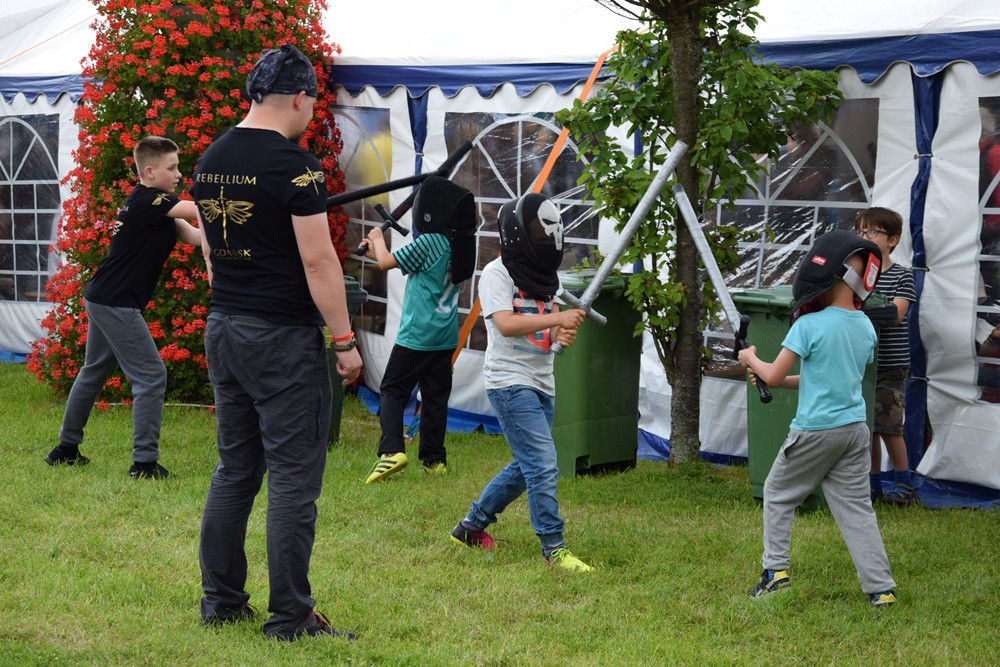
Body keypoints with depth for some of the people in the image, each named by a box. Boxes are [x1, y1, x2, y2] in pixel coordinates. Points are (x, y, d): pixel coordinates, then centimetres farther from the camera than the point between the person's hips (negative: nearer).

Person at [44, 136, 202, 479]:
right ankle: (144, 463, -9)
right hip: (115, 303, -10)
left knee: (94, 372, 19)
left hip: (103, 299, 10)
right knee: (151, 376, -9)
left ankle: (66, 448, 29)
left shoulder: (154, 205, 12)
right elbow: (198, 211, -26)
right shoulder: (146, 199, -16)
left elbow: (194, 236, 2)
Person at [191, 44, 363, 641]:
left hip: (223, 329, 8)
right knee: (294, 479, -2)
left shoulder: (211, 161, 9)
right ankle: (291, 617, 0)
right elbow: (318, 260, -17)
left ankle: (222, 602, 20)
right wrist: (345, 340, -12)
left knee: (235, 471, 15)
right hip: (284, 339, -8)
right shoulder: (295, 165, -15)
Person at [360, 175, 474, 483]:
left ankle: (392, 450, -17)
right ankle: (435, 459, 12)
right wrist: (376, 252, 18)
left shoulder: (427, 242, -15)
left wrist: (378, 237, 9)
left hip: (416, 335, -7)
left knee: (392, 390, -2)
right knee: (436, 397, 11)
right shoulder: (456, 245, 9)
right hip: (446, 336, 7)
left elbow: (387, 262, -9)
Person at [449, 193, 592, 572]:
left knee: (526, 466, 15)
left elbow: (546, 329, 14)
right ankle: (553, 548, -8)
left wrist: (561, 335, -9)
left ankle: (472, 526, 29)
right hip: (510, 381, -9)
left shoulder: (543, 277, 14)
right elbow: (505, 324, -23)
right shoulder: (497, 274, -10)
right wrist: (557, 319, -30)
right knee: (543, 464, -14)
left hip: (541, 384, 9)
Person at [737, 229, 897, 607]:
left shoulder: (810, 325, -16)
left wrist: (751, 359, 9)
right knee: (856, 506, 8)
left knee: (778, 493, 15)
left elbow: (773, 377, -11)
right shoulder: (866, 328, 5)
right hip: (855, 429, 5)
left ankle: (775, 569, 12)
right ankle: (881, 587, 2)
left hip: (816, 430, -5)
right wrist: (787, 382, 17)